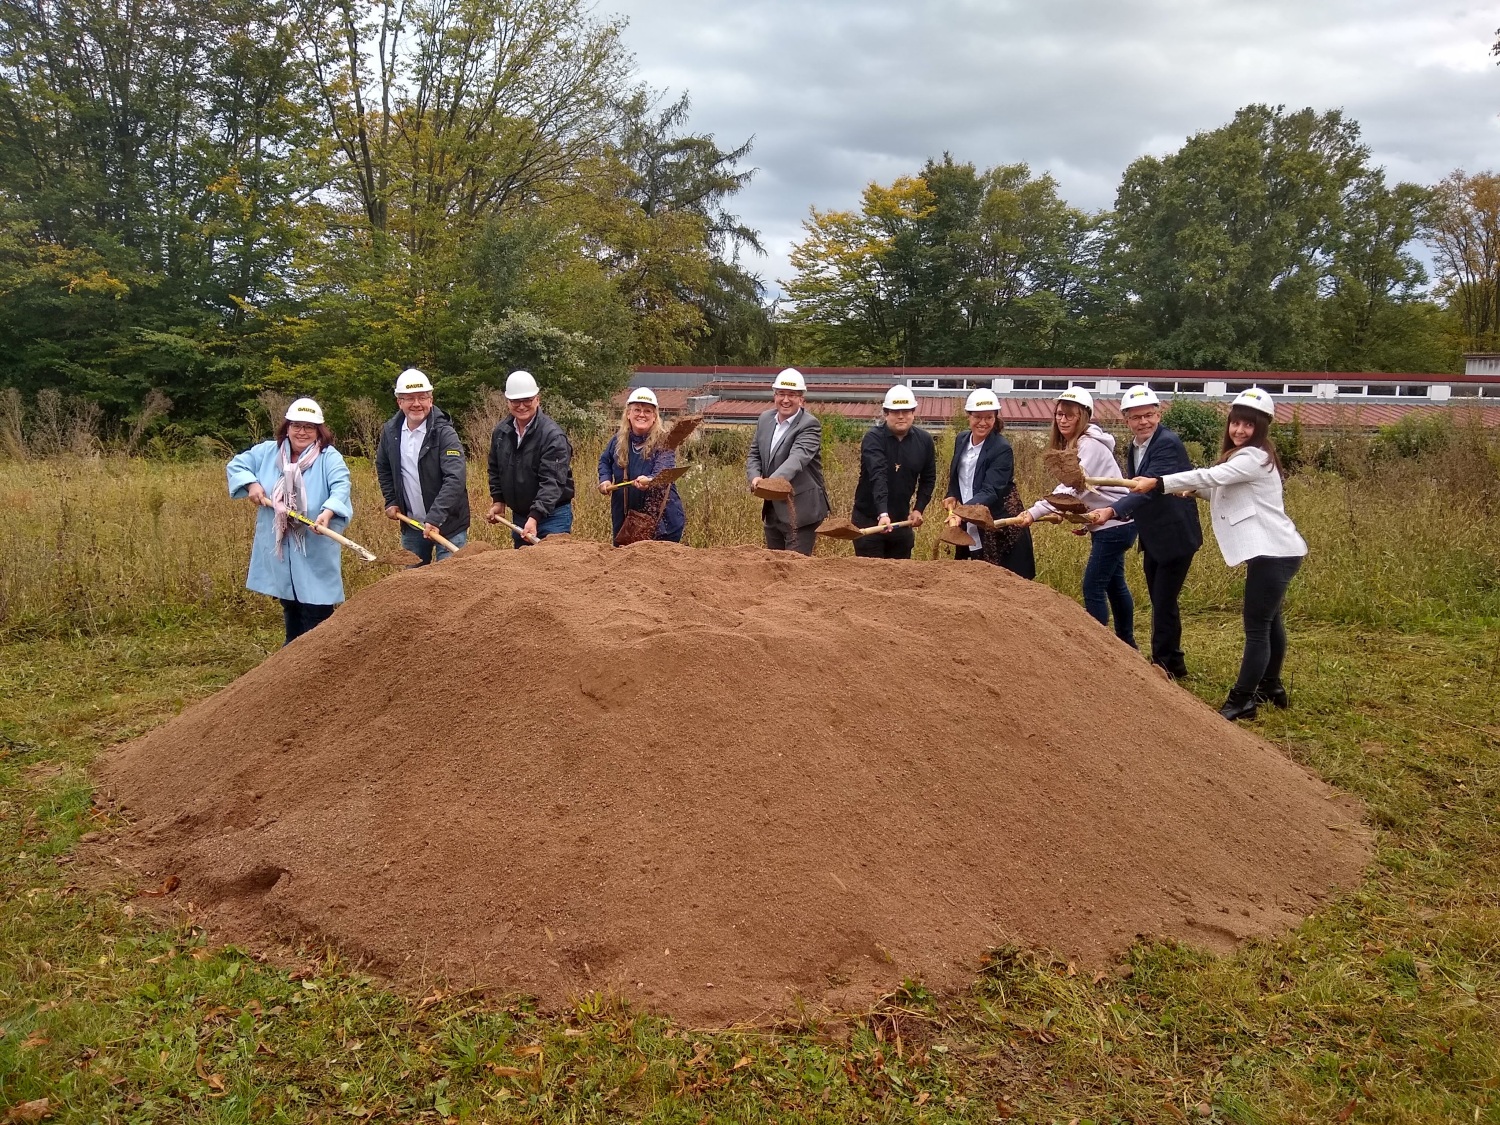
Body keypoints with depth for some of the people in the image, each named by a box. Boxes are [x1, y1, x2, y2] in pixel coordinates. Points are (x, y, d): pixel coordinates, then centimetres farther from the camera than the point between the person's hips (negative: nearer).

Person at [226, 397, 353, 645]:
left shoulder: (329, 457, -9)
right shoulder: (268, 452, 7)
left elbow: (341, 487, -25)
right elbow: (236, 465, 16)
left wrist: (328, 512, -44)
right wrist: (251, 484, -5)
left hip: (315, 552, -5)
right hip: (278, 549, 5)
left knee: (316, 612, -5)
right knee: (289, 608, 20)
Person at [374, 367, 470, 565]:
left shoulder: (444, 433, -17)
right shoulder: (391, 431, 1)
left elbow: (455, 479, -26)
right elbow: (383, 467, 20)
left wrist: (435, 518, -32)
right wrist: (391, 501, 11)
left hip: (447, 524, -5)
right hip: (411, 524, 6)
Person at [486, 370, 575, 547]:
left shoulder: (552, 435, -19)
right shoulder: (501, 432, 3)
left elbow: (552, 481, -26)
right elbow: (495, 470, 18)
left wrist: (535, 517, -35)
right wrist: (498, 501, 9)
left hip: (552, 514, -6)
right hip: (519, 516, 6)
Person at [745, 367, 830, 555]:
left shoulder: (810, 425, -14)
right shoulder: (765, 419, 8)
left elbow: (797, 458, -29)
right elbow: (754, 455, 10)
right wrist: (755, 477, -13)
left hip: (800, 512, -7)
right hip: (772, 509, 7)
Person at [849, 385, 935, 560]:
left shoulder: (924, 440, -1)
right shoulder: (873, 438, -17)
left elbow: (928, 478, 11)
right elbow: (878, 476, -31)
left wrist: (918, 509, 0)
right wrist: (883, 514, -42)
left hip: (902, 519, 4)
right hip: (869, 518, -4)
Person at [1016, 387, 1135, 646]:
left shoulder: (1089, 445, -20)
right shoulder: (1071, 444, 9)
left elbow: (1072, 487, -31)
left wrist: (1035, 512, -37)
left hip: (1114, 524, -10)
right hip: (1104, 524, 10)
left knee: (1093, 587, -10)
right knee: (1114, 584, 19)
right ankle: (1126, 643, 33)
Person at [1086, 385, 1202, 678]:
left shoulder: (1168, 444, -20)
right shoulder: (1133, 449, 8)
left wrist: (1112, 511, -43)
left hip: (1176, 538, -9)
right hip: (1153, 539, 9)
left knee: (1163, 604, -5)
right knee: (1161, 603, 17)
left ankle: (1161, 664, 7)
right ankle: (1174, 663, 30)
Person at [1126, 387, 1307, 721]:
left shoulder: (1254, 457, -16)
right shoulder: (1238, 456, 16)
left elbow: (1209, 476, -28)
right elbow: (1220, 490, 19)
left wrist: (1157, 483, -31)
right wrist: (1194, 490, 0)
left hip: (1274, 552, -11)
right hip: (1272, 550, 11)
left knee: (1256, 627, -8)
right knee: (1269, 621, 21)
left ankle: (1241, 701, -5)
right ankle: (1270, 688, 34)